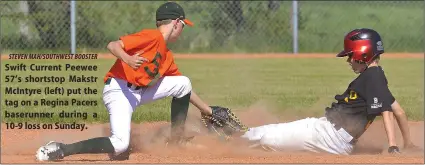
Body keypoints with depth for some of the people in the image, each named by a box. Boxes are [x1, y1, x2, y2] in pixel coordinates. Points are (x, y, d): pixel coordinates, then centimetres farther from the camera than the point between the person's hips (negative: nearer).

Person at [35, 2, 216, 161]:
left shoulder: (167, 56, 19)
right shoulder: (152, 36, -9)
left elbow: (185, 89, 28)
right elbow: (113, 45, -19)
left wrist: (208, 110, 30)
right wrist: (128, 59, -38)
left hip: (138, 92, 9)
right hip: (119, 90, -9)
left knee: (183, 82, 14)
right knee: (120, 145, -27)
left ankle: (176, 139, 19)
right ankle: (60, 150, -23)